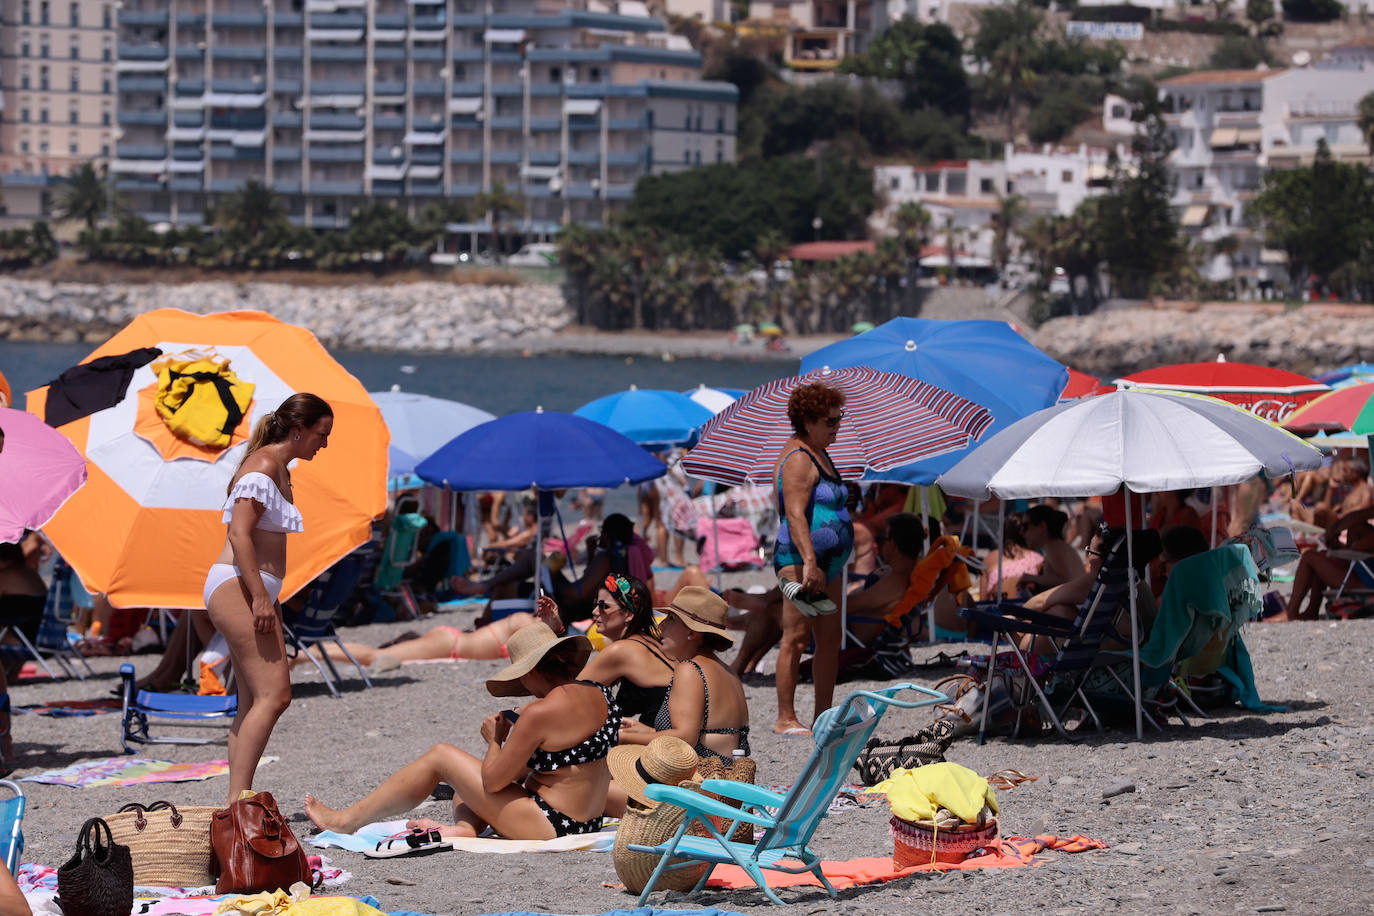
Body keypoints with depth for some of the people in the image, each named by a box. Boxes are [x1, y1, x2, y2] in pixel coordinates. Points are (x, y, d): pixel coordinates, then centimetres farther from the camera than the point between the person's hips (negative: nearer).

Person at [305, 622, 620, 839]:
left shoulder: (541, 712, -22)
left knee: (440, 756, 6)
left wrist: (495, 740, 3)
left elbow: (493, 781, -15)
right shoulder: (599, 695, 4)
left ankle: (347, 819, 17)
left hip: (547, 828, -8)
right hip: (588, 823, 8)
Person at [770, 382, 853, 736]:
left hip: (825, 561, 10)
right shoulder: (799, 459, -13)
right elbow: (795, 514, -23)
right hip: (799, 560, -10)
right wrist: (809, 562, -32)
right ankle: (786, 719, -10)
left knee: (830, 640, 9)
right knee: (797, 637, -10)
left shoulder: (819, 455, 19)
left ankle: (824, 716, 13)